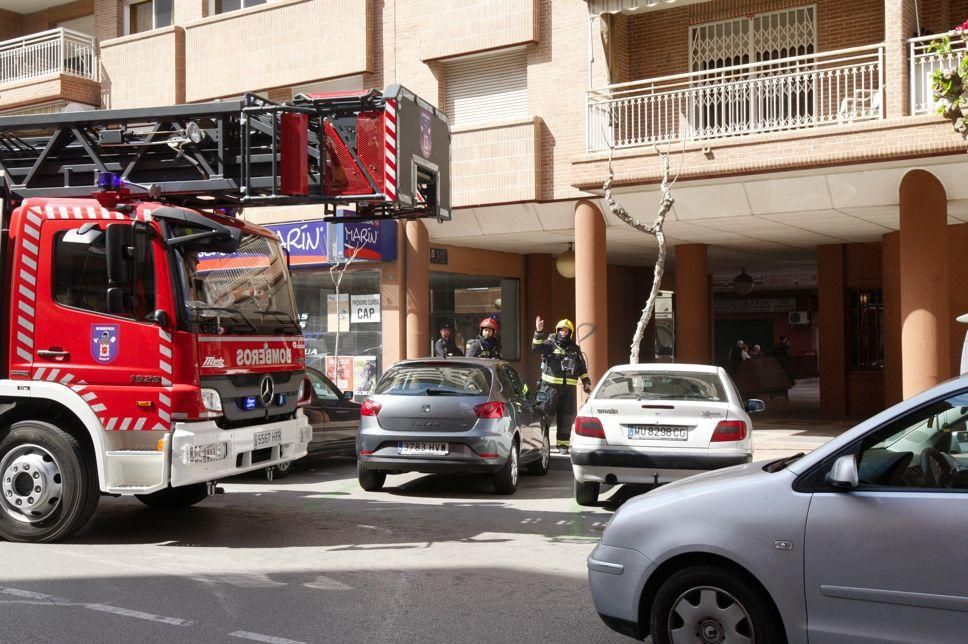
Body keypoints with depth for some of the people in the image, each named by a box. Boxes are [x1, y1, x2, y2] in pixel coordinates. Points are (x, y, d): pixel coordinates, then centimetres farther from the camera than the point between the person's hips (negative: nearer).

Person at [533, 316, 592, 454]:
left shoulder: (575, 349, 16)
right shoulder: (550, 344, 3)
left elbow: (582, 368, 23)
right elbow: (536, 348, -16)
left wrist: (586, 382, 15)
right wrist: (538, 332, -29)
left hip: (569, 388, 4)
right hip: (550, 387, -4)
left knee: (566, 417, 5)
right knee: (545, 414, -6)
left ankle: (563, 444, 12)